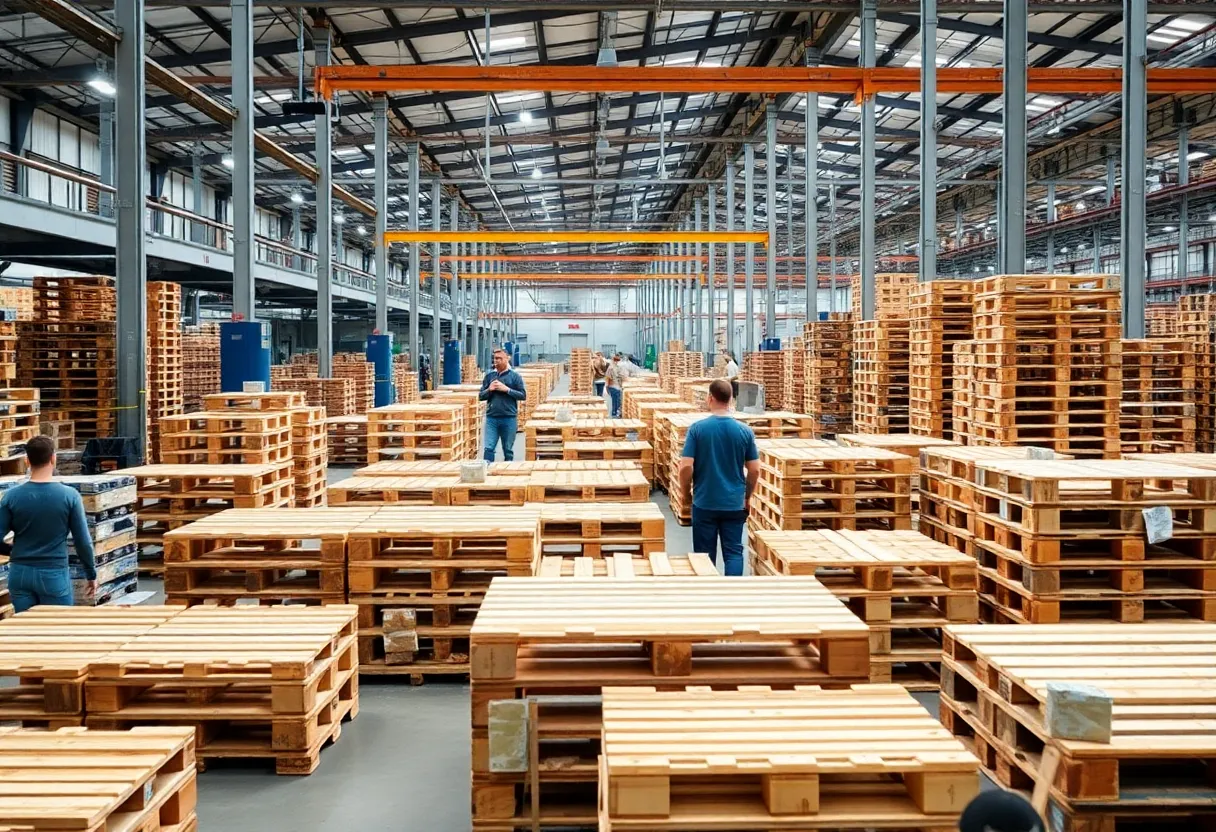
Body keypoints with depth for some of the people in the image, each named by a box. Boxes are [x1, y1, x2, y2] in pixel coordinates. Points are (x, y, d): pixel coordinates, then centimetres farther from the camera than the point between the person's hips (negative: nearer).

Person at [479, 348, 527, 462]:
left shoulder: (514, 376, 1)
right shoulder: (489, 375, 9)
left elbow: (523, 395, -2)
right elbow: (481, 396, 11)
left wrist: (507, 389, -12)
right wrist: (489, 390, -9)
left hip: (509, 418, -2)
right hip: (491, 418, 2)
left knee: (508, 450, 8)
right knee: (488, 448, -6)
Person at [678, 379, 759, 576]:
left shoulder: (697, 428, -9)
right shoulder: (745, 431, -3)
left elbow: (686, 466, -12)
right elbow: (755, 470, 0)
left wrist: (686, 494, 5)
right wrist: (748, 497, 15)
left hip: (704, 503, -1)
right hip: (734, 504, 1)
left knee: (705, 555, 9)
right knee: (734, 552, 7)